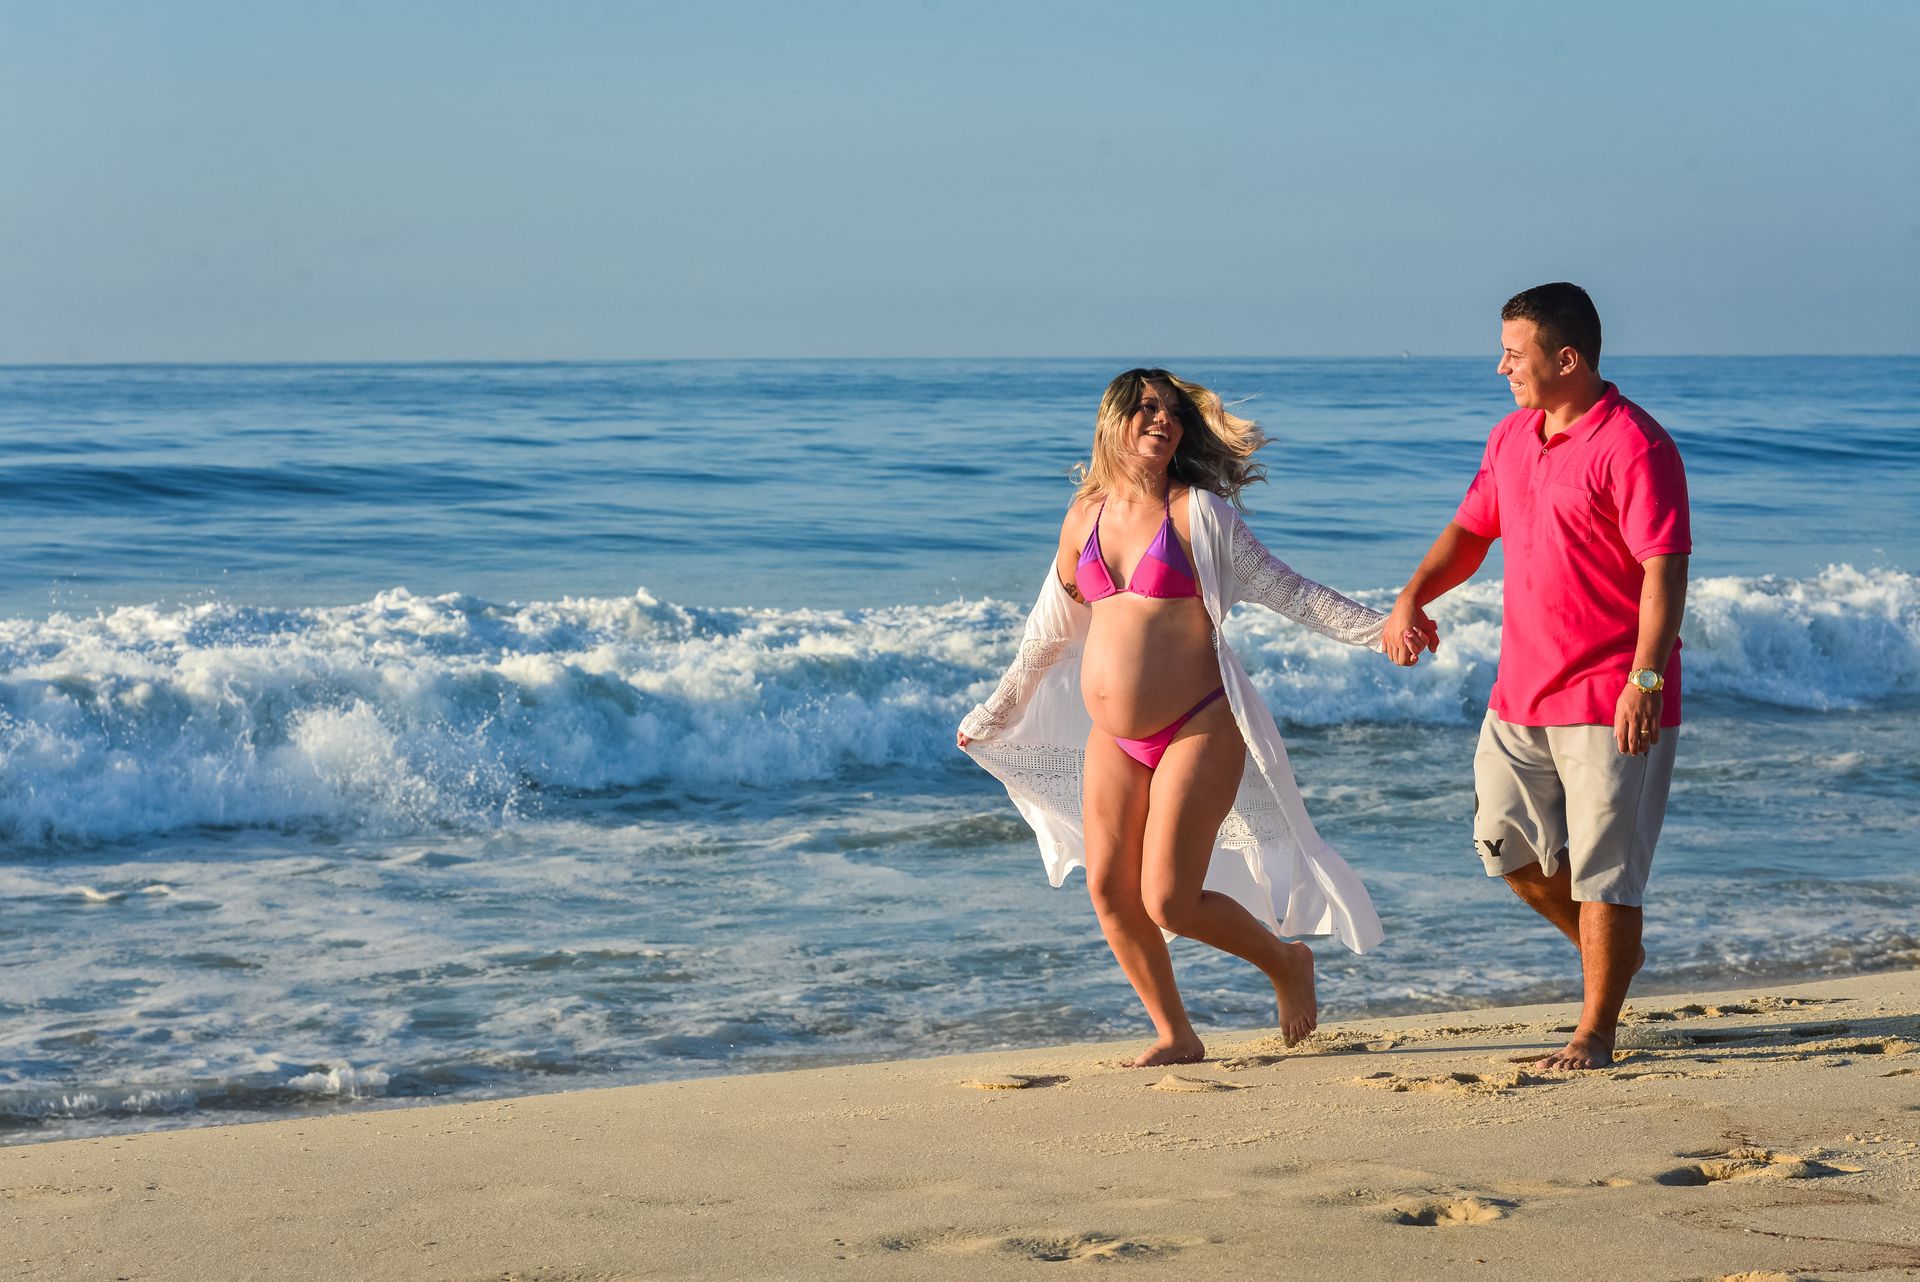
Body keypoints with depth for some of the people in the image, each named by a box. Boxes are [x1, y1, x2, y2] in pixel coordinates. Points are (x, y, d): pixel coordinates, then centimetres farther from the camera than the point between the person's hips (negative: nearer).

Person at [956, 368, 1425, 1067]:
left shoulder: (1197, 512, -5)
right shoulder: (1085, 517, 9)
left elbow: (1287, 590, -2)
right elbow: (1048, 631, 21)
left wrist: (1378, 628, -13)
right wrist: (993, 717, 28)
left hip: (1195, 732, -5)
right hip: (1113, 741, 5)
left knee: (1168, 900, -10)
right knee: (1108, 888, -1)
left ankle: (1287, 962, 17)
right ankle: (1176, 1036, 15)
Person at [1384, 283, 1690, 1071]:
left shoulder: (1633, 445, -15)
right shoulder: (1512, 437, 11)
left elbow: (1665, 569, -20)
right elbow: (1471, 531, 19)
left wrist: (1646, 679, -27)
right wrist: (1412, 597, 2)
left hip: (1609, 703, -8)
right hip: (1521, 693, 8)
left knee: (1602, 865, -2)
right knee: (1510, 844, 12)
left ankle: (1595, 1033, 8)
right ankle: (1611, 952, 33)